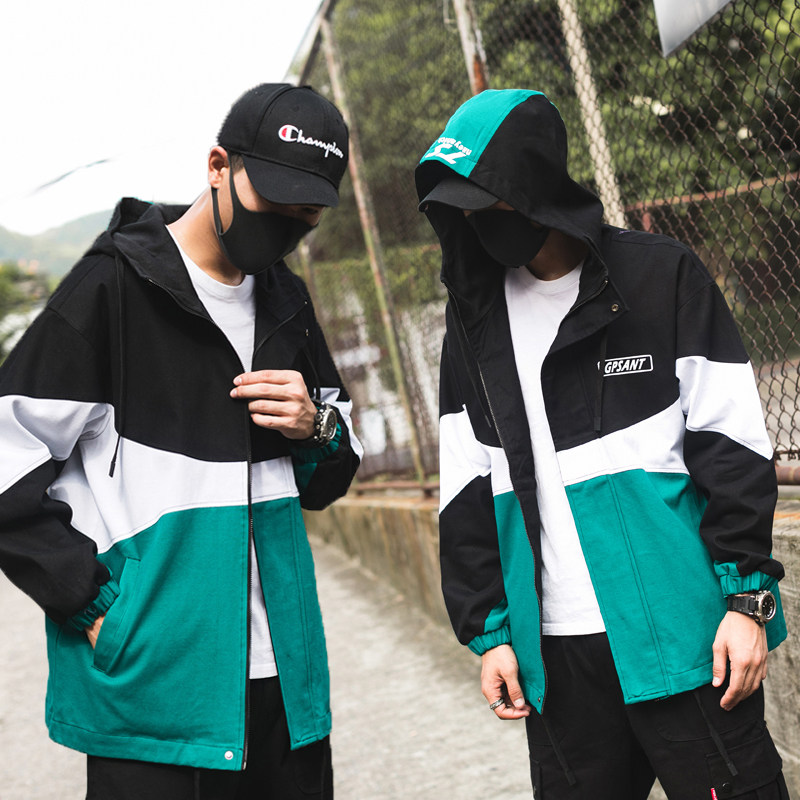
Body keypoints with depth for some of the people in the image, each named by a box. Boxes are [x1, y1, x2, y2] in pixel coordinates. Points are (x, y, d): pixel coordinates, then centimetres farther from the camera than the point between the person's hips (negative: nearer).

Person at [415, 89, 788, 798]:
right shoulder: (474, 320, 9)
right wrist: (489, 631, 7)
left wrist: (747, 596, -9)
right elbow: (466, 492, 11)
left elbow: (733, 446, -5)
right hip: (557, 654, 4)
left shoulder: (664, 279, -3)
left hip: (683, 633, -4)